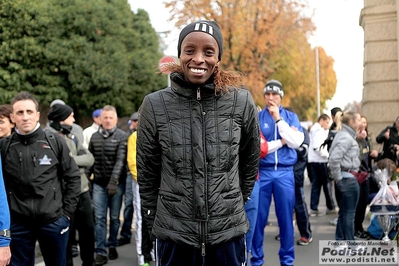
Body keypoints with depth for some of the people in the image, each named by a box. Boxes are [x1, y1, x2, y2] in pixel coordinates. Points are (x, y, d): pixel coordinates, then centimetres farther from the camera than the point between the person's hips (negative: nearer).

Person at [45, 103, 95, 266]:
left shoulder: (71, 136, 13)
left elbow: (90, 158, 4)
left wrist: (74, 159, -13)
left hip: (82, 191, 7)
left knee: (88, 230, 17)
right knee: (66, 234, 5)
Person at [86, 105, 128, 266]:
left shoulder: (122, 137, -4)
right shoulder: (94, 137, 8)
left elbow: (120, 160, -13)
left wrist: (114, 180, -22)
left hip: (116, 183, -2)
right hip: (98, 183, 3)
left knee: (114, 217, 8)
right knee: (99, 218, 0)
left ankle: (112, 246, 24)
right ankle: (100, 252, 2)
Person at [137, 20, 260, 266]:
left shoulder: (242, 102, -4)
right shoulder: (155, 105, -5)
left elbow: (250, 162, 8)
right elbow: (147, 172, 4)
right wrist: (153, 220, 7)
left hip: (229, 231, 0)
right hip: (173, 233, 0)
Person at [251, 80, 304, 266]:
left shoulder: (291, 116, 8)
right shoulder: (257, 117, 3)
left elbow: (297, 142, -7)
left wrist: (278, 119, -8)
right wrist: (282, 141, -8)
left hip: (285, 173, 1)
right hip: (262, 172, -1)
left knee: (286, 217, 5)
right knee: (259, 217, 3)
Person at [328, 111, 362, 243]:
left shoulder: (345, 135, 13)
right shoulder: (346, 138, -16)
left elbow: (334, 158, 16)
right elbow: (334, 159, -26)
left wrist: (337, 178, 12)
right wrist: (338, 178, -18)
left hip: (344, 178, 9)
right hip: (348, 178, -9)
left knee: (343, 212, 15)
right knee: (349, 212, 0)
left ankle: (340, 240, 23)